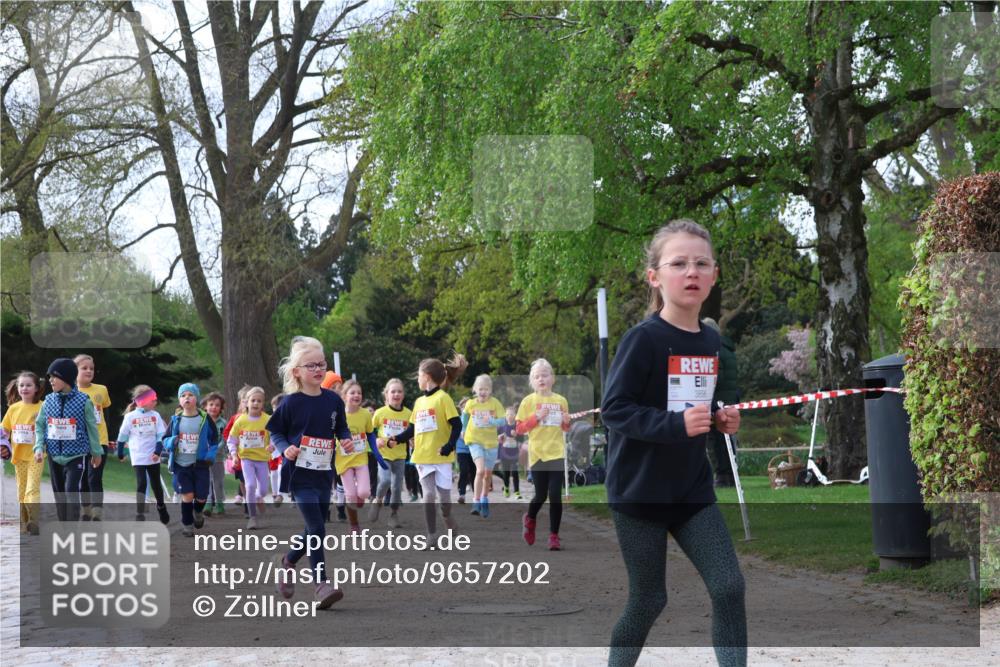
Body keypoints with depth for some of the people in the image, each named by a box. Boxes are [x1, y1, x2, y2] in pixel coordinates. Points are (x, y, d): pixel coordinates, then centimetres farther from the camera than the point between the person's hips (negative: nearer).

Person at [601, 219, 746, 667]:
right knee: (649, 599, 5)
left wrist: (718, 419, -2)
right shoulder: (643, 338, -16)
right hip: (640, 491, -5)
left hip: (693, 488, 5)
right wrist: (676, 424, -29)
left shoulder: (710, 340, 5)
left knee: (729, 587, -5)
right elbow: (613, 409, -19)